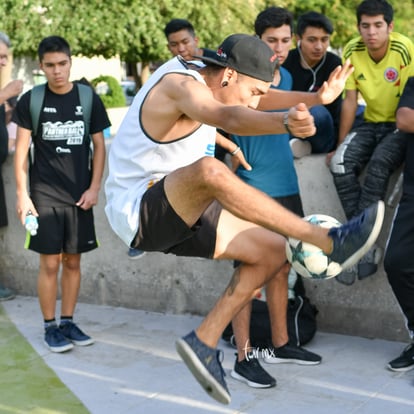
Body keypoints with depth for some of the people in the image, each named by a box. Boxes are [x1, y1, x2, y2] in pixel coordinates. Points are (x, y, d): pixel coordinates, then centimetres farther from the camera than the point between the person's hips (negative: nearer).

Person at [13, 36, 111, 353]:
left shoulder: (89, 98, 1)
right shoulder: (31, 100, -2)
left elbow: (99, 146, 6)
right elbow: (21, 150, 0)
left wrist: (94, 188, -2)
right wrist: (22, 194, -5)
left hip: (79, 195, 2)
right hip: (44, 195, -2)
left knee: (73, 261, 9)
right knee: (50, 263, 0)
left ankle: (68, 322, 21)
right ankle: (50, 327, 12)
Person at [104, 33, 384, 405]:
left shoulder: (198, 74, 6)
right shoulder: (180, 85, -21)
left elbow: (259, 101, 17)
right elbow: (228, 117, -43)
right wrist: (286, 122, -61)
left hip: (176, 211, 10)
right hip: (136, 211, -10)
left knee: (273, 251, 4)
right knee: (209, 171, -39)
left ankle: (203, 342, 6)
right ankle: (330, 243, -36)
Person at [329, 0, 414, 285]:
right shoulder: (352, 52, -6)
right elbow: (350, 101, -1)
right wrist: (340, 145, 0)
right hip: (372, 123, 4)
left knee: (378, 166, -33)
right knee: (340, 164, -23)